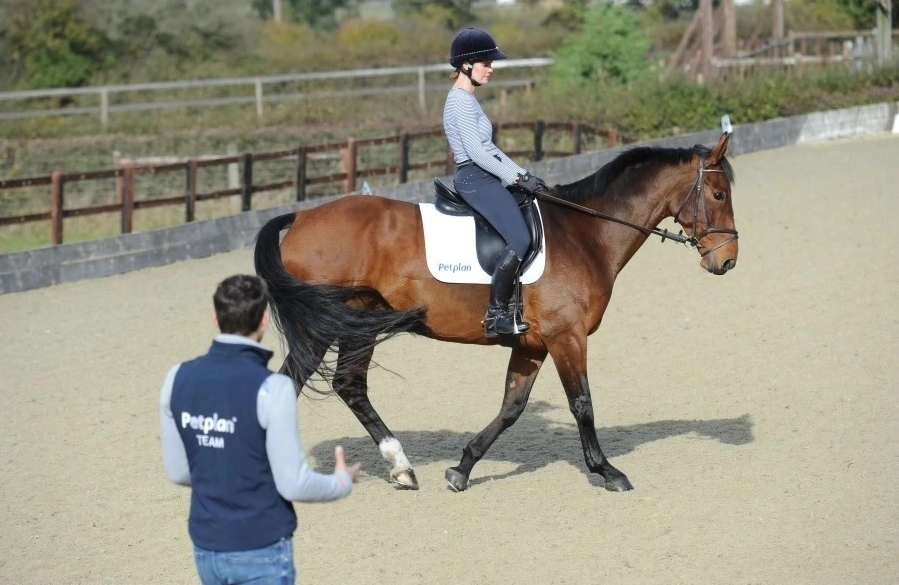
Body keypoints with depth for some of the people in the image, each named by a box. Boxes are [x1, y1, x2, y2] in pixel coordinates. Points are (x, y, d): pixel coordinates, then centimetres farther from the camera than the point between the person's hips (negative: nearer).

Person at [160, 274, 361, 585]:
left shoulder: (178, 379, -2)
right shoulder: (270, 389, -20)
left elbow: (177, 471, 7)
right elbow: (293, 485, -16)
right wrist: (342, 482, 3)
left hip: (206, 549, 6)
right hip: (261, 552, -6)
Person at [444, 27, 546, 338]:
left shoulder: (468, 99, 19)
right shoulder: (461, 100, -12)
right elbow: (475, 151, -19)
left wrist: (523, 174, 13)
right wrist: (516, 178, -16)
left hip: (483, 179, 11)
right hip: (474, 179, -11)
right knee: (520, 239, -21)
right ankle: (496, 314, -20)